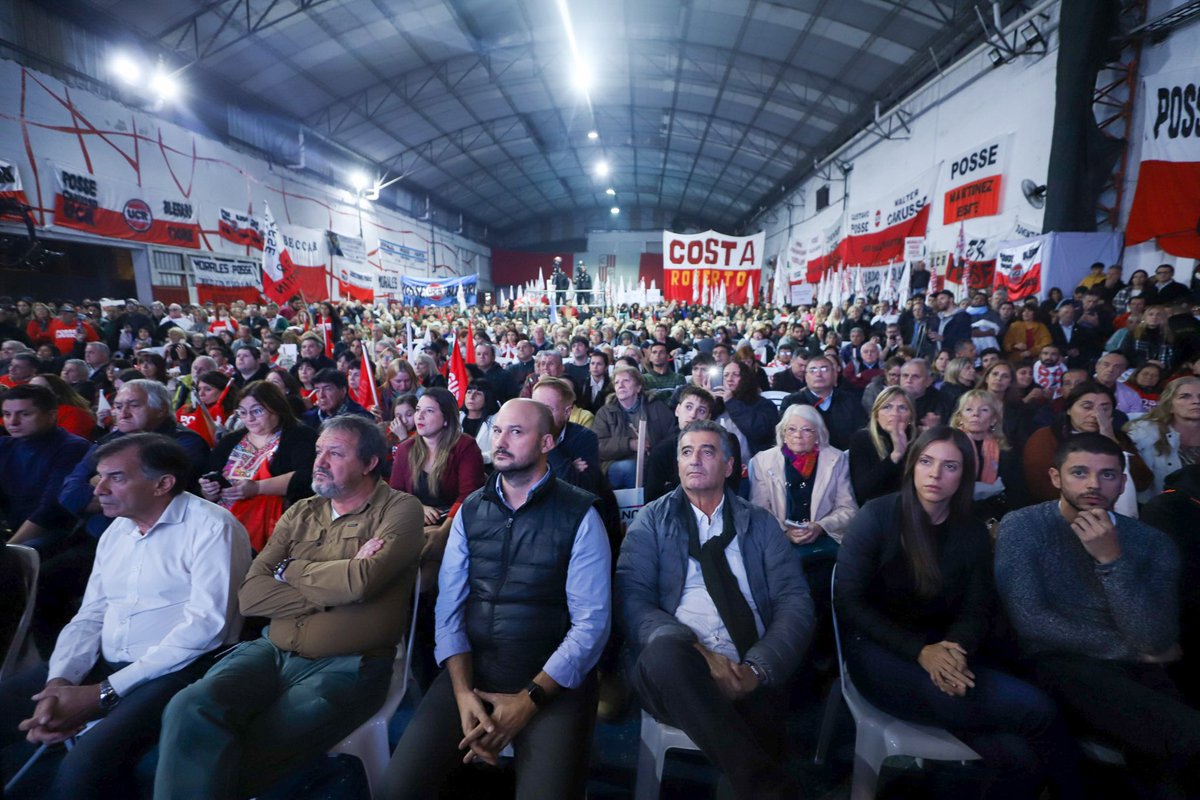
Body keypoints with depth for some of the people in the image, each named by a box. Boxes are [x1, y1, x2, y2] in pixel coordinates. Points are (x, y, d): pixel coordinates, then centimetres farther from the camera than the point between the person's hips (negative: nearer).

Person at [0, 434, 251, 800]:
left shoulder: (212, 527, -14)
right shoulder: (116, 531, 14)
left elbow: (205, 625, -20)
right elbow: (89, 617, 12)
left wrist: (103, 693, -16)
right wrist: (60, 682, -7)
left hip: (175, 671, -8)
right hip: (105, 664, 8)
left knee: (85, 766, -29)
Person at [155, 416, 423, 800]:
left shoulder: (400, 509, -4)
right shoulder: (299, 513, 13)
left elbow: (362, 581, -21)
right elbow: (250, 594, 3)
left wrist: (290, 570, -3)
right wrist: (336, 587, -11)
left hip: (346, 666, -4)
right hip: (273, 652, 5)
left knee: (246, 761, -22)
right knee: (189, 711, -23)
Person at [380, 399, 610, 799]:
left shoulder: (579, 515, -7)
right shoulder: (470, 510, 6)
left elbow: (591, 623, -10)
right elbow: (449, 608, 1)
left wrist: (529, 698, -16)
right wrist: (463, 692, -12)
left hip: (553, 680, -3)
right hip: (471, 671, 3)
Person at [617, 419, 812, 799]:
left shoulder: (760, 522, 14)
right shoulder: (652, 519, 9)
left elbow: (795, 602, 5)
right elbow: (632, 598, -3)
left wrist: (758, 668, -13)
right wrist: (695, 650, -19)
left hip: (749, 679, 0)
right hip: (674, 667, 1)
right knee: (667, 647, -34)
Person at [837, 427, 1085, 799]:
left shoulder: (973, 531, 5)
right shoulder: (877, 517, -11)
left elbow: (976, 610, 4)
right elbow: (848, 602, -12)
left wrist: (955, 648, -19)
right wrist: (920, 651, -21)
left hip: (944, 652, 5)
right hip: (883, 655, -4)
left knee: (1021, 759, -22)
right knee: (1034, 708, -21)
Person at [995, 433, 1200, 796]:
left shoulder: (1152, 542, 3)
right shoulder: (1022, 527, -7)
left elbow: (1156, 642, -8)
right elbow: (1030, 623, -14)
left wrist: (1112, 559, -18)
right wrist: (1130, 649, -5)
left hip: (1135, 670, 4)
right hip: (1059, 664, -3)